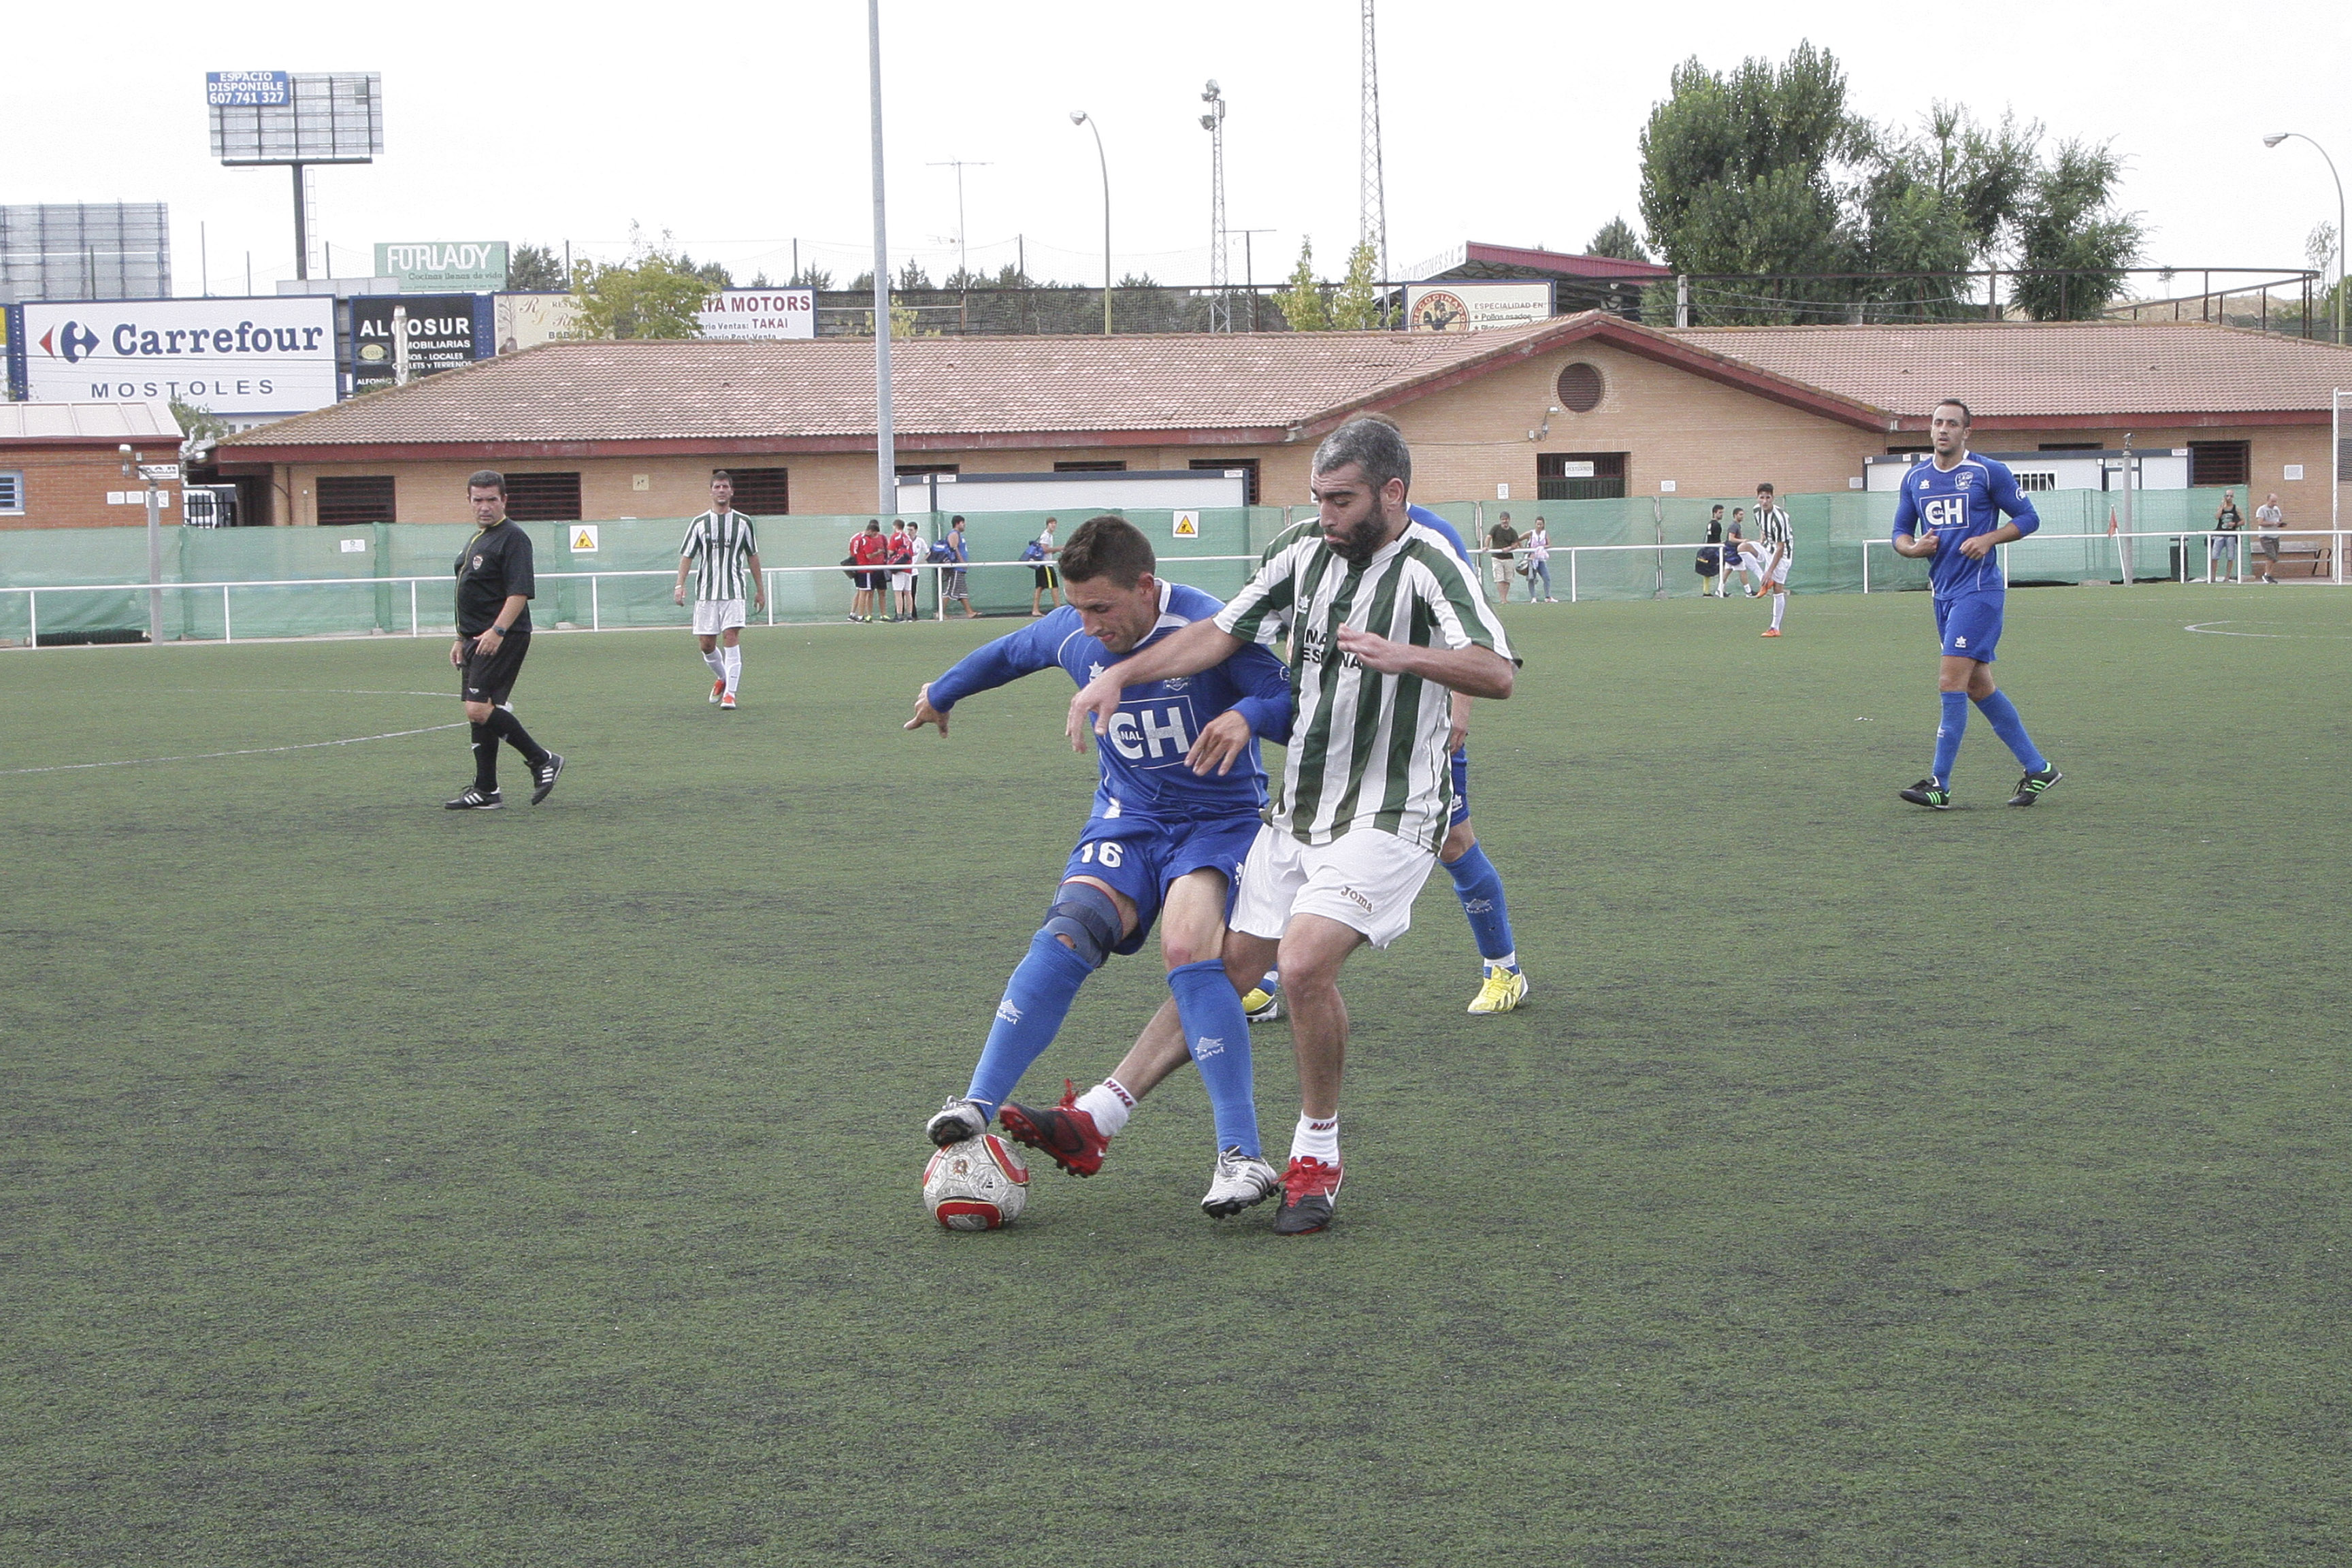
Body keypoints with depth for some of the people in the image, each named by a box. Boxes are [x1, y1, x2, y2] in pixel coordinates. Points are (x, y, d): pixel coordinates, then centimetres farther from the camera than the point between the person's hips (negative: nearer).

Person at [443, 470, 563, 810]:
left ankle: (542, 760, -6)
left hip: (501, 639, -10)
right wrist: (462, 638, 26)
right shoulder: (476, 540, 19)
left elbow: (520, 593, -21)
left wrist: (497, 631, -29)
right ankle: (485, 791, 13)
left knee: (480, 709, -17)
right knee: (479, 712, 9)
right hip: (477, 639, 10)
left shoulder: (512, 539, -11)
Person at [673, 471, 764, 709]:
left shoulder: (743, 522, 6)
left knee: (731, 639, -14)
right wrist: (680, 585, -6)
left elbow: (752, 557, 14)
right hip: (706, 592, 1)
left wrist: (760, 589, 15)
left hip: (733, 591, -1)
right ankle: (723, 678, 31)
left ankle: (729, 693, -12)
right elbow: (686, 556, 6)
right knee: (707, 644, 3)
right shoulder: (699, 523, 6)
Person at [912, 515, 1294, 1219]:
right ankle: (977, 1107, -24)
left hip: (1220, 818, -4)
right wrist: (941, 693, 37)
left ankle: (1243, 1158, -30)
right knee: (1067, 933, -23)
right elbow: (1006, 655, 19)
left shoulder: (1209, 629, -20)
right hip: (1127, 818, 4)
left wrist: (1249, 714, -41)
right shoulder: (1070, 633, -3)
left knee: (1187, 947, -29)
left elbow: (1295, 707, -19)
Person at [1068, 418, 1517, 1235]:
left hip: (1386, 816, -7)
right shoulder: (1305, 547, 4)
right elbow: (1220, 634, 10)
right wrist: (1118, 676, -1)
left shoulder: (1428, 566, -16)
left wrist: (1405, 656, -45)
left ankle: (1318, 1157, -6)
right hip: (1297, 808, 7)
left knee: (1305, 962, -23)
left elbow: (1498, 675, -29)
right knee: (1219, 963, 7)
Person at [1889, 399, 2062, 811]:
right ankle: (2038, 769, 21)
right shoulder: (1915, 479, 11)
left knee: (1952, 682, -14)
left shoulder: (1989, 472, -5)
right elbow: (1901, 533, 17)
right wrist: (1913, 547, -6)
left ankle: (1940, 785, -12)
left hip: (1979, 589, -7)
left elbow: (2029, 517, 0)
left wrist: (1989, 539, -15)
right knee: (1979, 687, 10)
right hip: (1943, 592, 7)